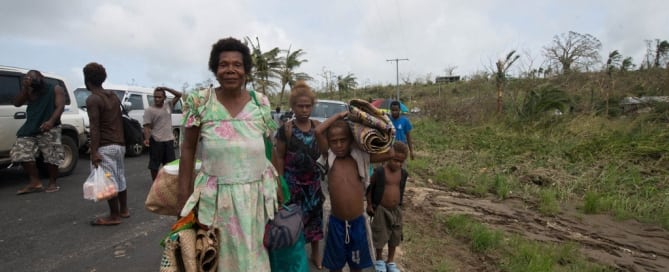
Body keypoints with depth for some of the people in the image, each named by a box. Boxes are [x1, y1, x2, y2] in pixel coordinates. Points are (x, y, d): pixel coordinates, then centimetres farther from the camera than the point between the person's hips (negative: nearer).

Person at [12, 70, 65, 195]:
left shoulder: (56, 89, 4)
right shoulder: (30, 91, 19)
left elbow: (60, 107, -8)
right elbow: (17, 103, 10)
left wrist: (51, 121, -24)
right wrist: (24, 88, -2)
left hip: (49, 129, -5)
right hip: (30, 128, 5)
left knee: (51, 157, -7)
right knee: (22, 153, -6)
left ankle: (53, 182, 8)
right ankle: (35, 182, 0)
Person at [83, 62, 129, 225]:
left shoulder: (93, 99, -11)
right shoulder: (113, 96, 13)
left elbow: (95, 127, -17)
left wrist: (94, 152, -19)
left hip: (105, 147, -9)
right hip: (119, 144, 9)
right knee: (119, 178, 15)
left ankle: (114, 216, 3)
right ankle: (124, 210, 24)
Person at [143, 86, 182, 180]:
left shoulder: (169, 106, 10)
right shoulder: (149, 110, -4)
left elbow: (179, 95, 12)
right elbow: (147, 127, -10)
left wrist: (166, 88, 1)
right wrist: (147, 139, -26)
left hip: (169, 140, 4)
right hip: (156, 142, -4)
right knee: (154, 165, 5)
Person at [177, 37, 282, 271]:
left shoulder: (261, 103, 1)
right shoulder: (199, 102, -4)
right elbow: (188, 149, 1)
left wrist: (277, 185, 5)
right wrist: (184, 194, -2)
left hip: (257, 192, 2)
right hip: (215, 194, -1)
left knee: (253, 251, 14)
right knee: (219, 253, 12)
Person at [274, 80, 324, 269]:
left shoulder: (319, 127, -1)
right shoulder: (286, 129, -11)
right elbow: (280, 157, -7)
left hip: (314, 180, 3)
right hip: (293, 181, -3)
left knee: (315, 215, 14)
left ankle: (316, 253, 34)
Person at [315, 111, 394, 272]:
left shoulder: (360, 158, -2)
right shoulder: (329, 158, -4)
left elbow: (389, 154, -11)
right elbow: (318, 132, -16)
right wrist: (340, 115, -10)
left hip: (358, 222, 1)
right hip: (336, 223, 0)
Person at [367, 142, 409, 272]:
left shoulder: (403, 173, -3)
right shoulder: (379, 171, -17)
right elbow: (370, 188, -8)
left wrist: (399, 205, 14)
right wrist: (369, 205, -7)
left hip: (396, 210, 5)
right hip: (381, 209, -5)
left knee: (394, 236, 16)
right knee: (380, 235, 8)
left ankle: (391, 261, 36)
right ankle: (379, 260, 32)